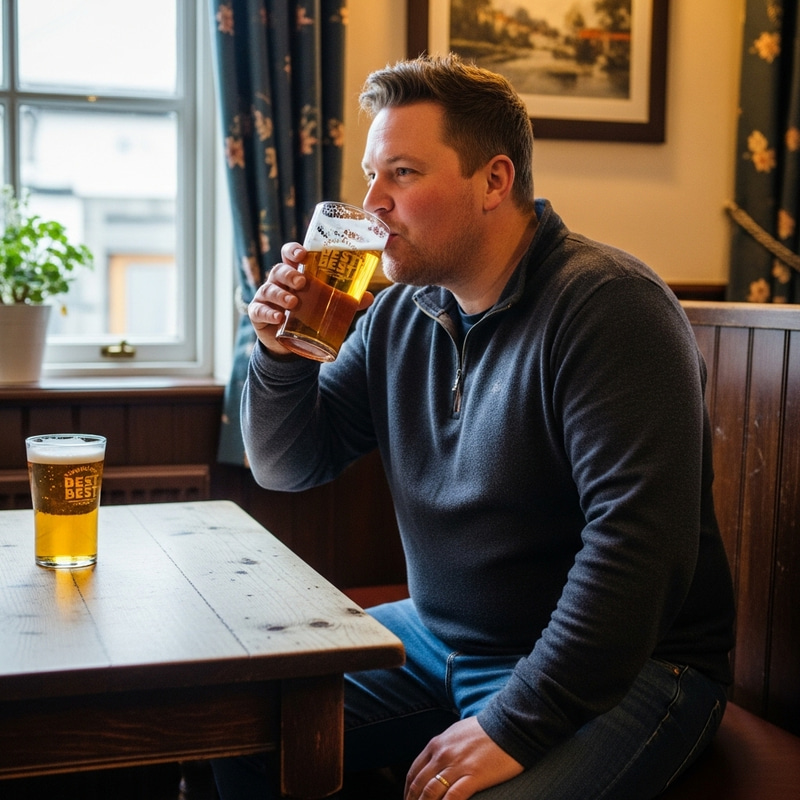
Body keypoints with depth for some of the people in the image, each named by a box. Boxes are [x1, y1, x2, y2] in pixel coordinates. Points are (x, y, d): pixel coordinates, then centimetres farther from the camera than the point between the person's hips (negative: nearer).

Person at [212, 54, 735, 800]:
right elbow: (288, 467, 11)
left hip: (620, 664, -6)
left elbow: (637, 542, -27)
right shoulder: (399, 312, 5)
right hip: (437, 636, 7)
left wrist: (516, 724, -27)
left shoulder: (607, 305, -19)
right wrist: (280, 352, -9)